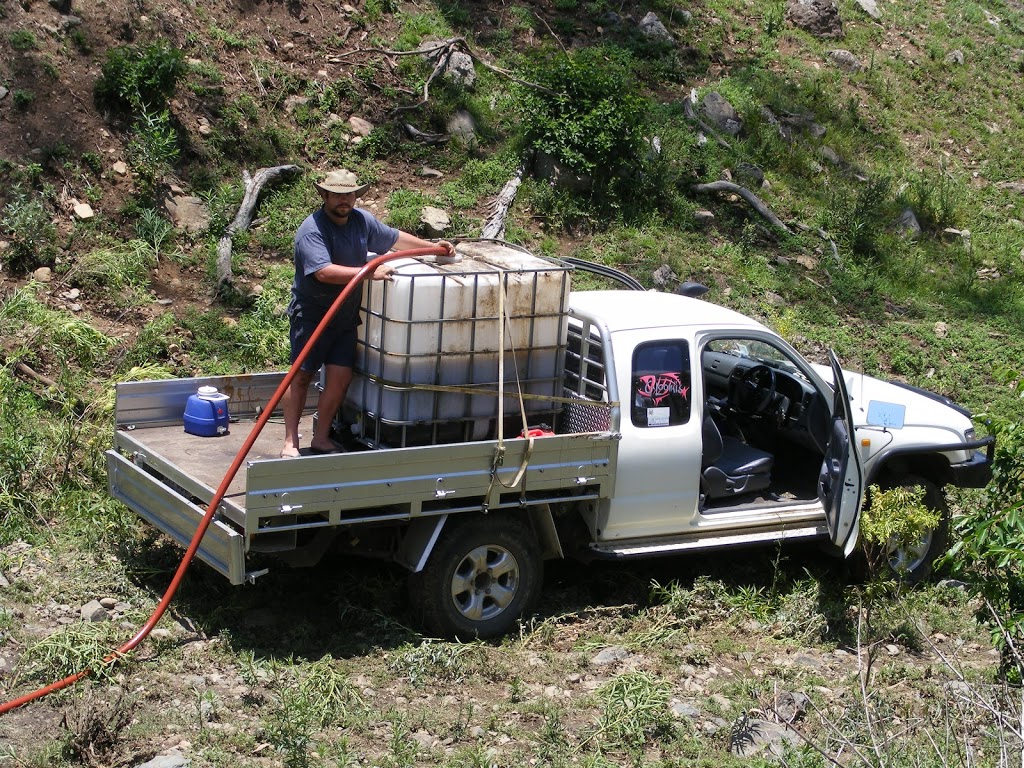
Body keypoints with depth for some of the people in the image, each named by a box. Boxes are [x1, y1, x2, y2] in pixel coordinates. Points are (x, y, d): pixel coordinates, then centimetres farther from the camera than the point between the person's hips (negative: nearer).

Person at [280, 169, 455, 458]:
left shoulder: (362, 221, 6)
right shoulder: (312, 230, -18)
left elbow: (394, 238, 22)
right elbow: (324, 272, -30)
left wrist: (432, 246, 20)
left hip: (346, 317, 6)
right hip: (312, 314, -6)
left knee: (340, 378, -2)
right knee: (301, 376, -2)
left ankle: (321, 439, 10)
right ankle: (291, 442, 4)